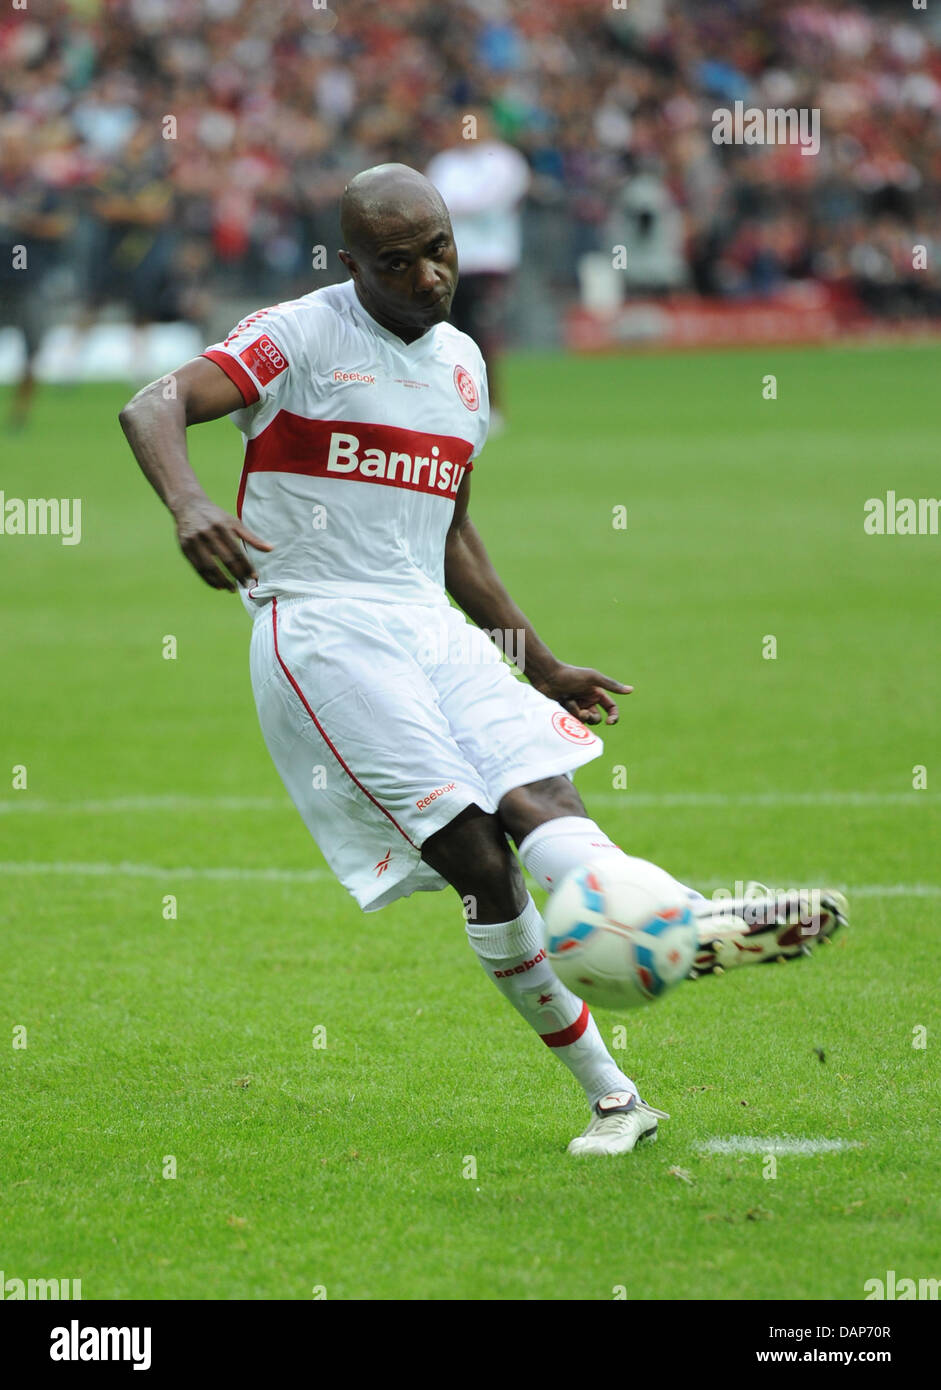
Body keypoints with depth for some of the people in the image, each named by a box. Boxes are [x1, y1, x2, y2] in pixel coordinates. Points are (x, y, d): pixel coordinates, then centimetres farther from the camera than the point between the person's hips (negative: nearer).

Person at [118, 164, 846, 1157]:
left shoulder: (461, 363, 19)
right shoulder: (301, 337, -3)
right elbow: (153, 407, -17)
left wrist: (541, 667, 32)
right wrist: (188, 505, -39)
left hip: (432, 627, 6)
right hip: (321, 630, -6)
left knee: (541, 795, -19)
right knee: (473, 851, -17)